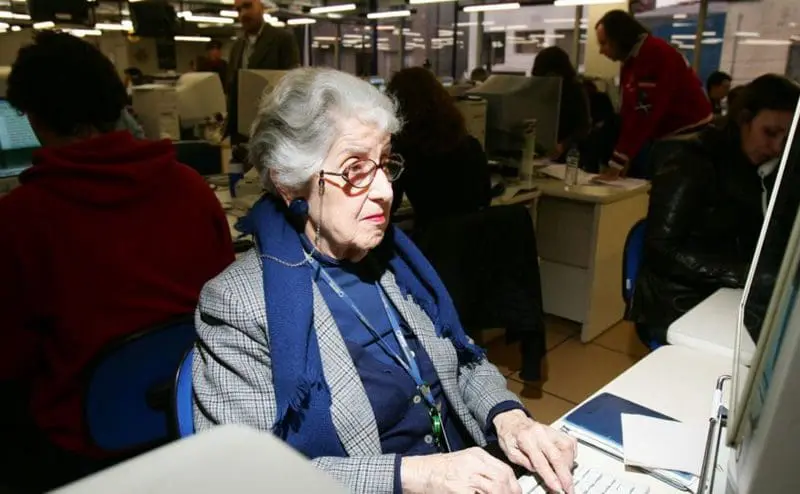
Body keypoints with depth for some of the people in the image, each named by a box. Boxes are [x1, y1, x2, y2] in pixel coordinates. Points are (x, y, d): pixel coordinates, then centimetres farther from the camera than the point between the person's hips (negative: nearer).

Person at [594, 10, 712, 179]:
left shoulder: (657, 54, -19)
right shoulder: (630, 61, 11)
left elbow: (645, 114, -25)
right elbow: (628, 112, 7)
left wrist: (618, 161, -24)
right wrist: (624, 158, 0)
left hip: (689, 136, -9)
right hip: (663, 136, 9)